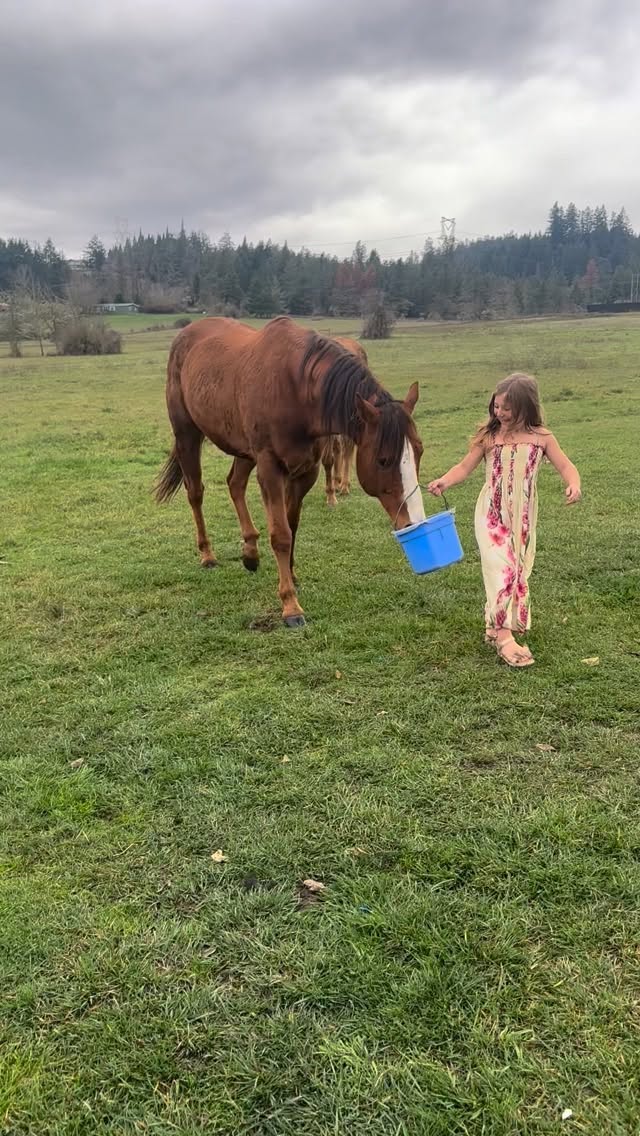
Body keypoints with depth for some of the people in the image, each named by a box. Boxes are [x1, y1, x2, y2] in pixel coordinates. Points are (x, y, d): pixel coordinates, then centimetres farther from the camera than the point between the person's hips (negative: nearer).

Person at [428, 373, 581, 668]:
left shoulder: (541, 437, 0)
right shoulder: (488, 436, -3)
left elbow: (565, 466, 0)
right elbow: (465, 467, -1)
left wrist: (574, 485, -21)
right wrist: (445, 481, -19)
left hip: (523, 518, 3)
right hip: (492, 514, -3)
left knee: (518, 573, 8)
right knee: (503, 570, -13)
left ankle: (496, 628, 23)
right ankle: (504, 636, -14)